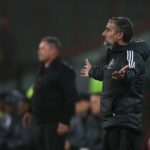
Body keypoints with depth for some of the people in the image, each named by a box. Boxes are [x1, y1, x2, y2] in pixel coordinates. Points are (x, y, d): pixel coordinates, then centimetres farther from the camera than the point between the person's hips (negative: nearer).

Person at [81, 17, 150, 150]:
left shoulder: (132, 53, -11)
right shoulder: (115, 54, 17)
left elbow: (132, 73, -34)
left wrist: (124, 75, -57)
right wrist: (92, 72, 59)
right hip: (112, 122, 10)